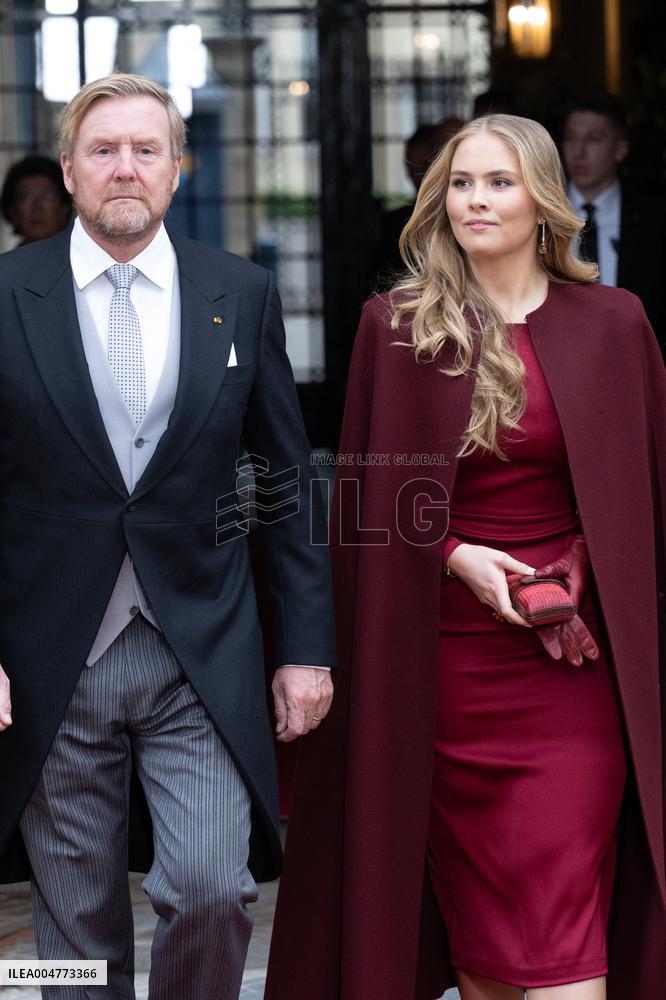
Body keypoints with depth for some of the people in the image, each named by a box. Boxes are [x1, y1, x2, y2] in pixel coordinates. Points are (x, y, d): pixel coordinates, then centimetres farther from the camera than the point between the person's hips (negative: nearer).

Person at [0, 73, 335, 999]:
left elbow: (287, 484, 7)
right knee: (78, 926, 7)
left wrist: (306, 645, 4)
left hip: (203, 659, 1)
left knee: (213, 892, -9)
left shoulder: (242, 294, 4)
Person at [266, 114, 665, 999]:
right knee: (472, 900, 11)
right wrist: (453, 555, -10)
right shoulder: (397, 328, 2)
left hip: (574, 665, -1)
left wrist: (586, 579, -5)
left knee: (564, 919, -6)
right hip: (448, 656, 1)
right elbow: (365, 496, 4)